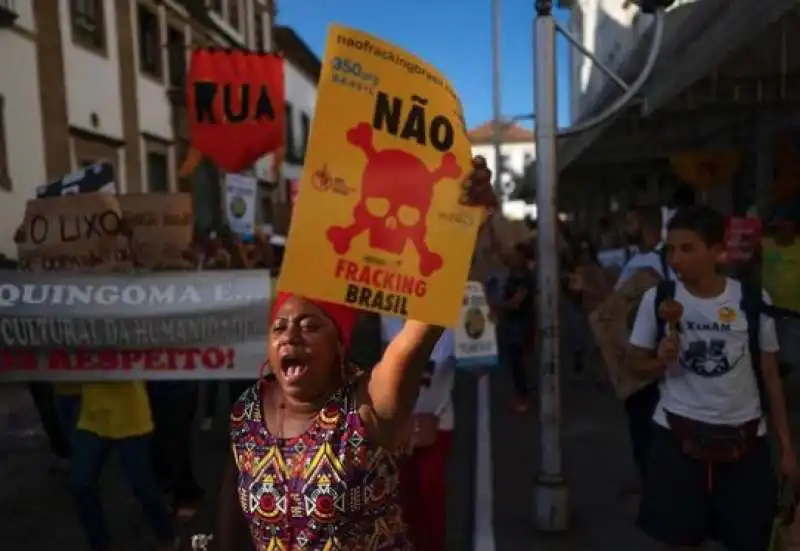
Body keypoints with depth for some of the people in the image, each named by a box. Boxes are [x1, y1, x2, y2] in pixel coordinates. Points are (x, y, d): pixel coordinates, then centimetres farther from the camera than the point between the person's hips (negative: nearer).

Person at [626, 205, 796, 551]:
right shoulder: (657, 299, -6)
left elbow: (770, 375, 3)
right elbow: (634, 363, 3)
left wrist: (787, 445, 3)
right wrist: (660, 362, -19)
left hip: (744, 438, 1)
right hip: (677, 435, 0)